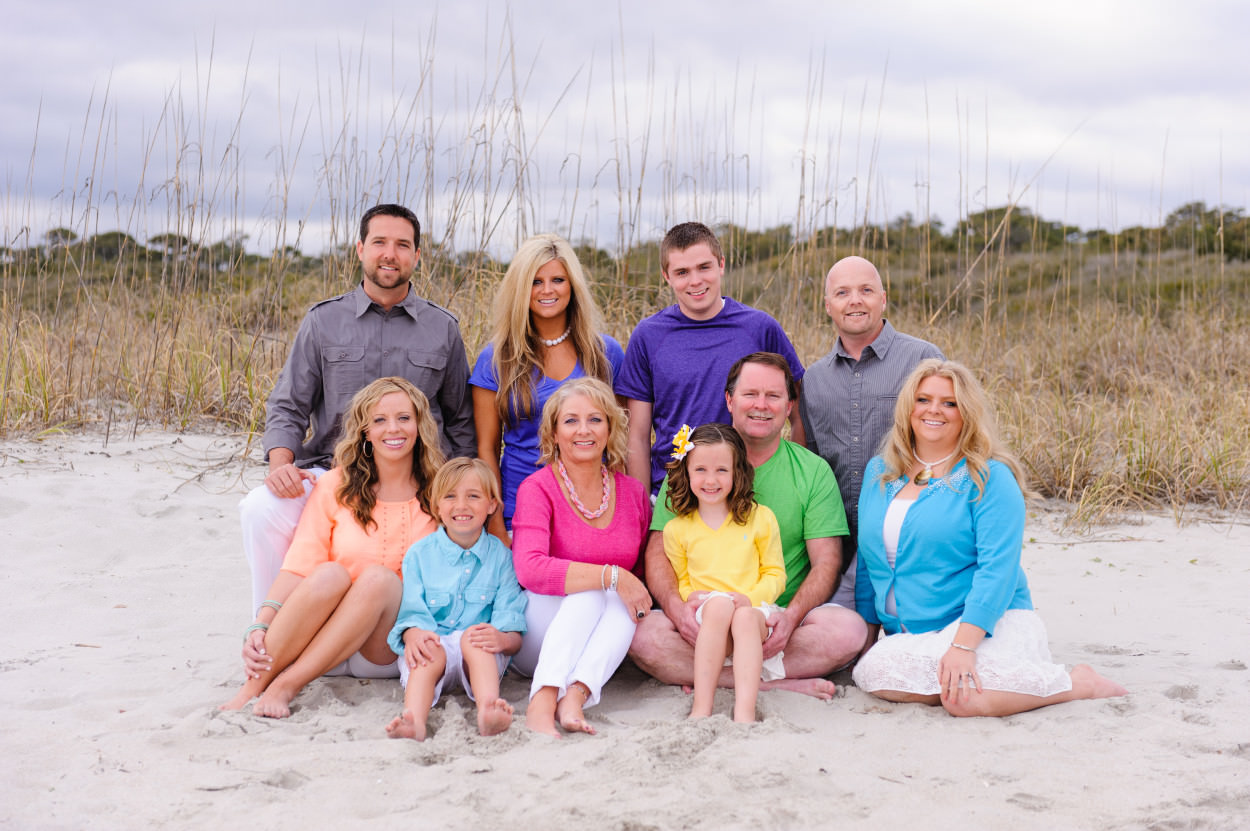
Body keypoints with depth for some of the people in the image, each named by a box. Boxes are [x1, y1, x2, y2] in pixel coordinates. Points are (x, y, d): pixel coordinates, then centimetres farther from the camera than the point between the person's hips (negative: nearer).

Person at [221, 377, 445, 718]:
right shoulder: (335, 486, 2)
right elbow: (298, 565, -6)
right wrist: (259, 628, -21)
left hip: (390, 649, 0)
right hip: (321, 648, 0)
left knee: (379, 578, -30)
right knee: (330, 574, -31)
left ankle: (287, 686, -29)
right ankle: (254, 684, -28)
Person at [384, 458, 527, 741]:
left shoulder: (500, 556, 9)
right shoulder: (419, 554, 11)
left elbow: (515, 636, 0)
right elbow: (411, 612, 0)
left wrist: (502, 639, -26)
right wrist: (414, 635, -25)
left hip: (479, 657, 0)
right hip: (431, 648, 0)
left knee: (474, 638, -33)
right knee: (430, 651, -34)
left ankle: (487, 709, -58)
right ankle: (414, 719, -61)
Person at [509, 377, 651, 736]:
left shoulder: (633, 493, 5)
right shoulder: (538, 488, -9)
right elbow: (531, 569, -26)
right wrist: (611, 576, -30)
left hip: (597, 646, 4)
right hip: (534, 637, -4)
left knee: (623, 602, -26)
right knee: (591, 590, -31)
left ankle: (575, 696, -42)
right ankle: (542, 701, -43)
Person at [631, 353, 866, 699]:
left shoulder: (814, 471, 7)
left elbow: (826, 562, 1)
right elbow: (659, 552, 1)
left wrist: (791, 616, -19)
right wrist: (676, 606, -21)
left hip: (779, 620, 0)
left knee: (848, 629, -29)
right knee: (643, 634, -30)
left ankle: (706, 676, -23)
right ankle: (779, 684, -25)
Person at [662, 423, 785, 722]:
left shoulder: (760, 518, 11)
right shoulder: (677, 529, 14)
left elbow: (775, 574, 11)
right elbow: (678, 582, 18)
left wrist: (750, 598, -9)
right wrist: (691, 597, -7)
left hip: (753, 611, 0)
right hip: (705, 618, 0)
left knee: (745, 617, -37)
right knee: (719, 603, -37)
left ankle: (745, 711, -51)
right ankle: (702, 706, -43)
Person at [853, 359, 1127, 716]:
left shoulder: (989, 478, -4)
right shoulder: (879, 473, 15)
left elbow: (997, 568, -13)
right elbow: (868, 560, 21)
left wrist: (963, 644, -24)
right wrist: (868, 632, 16)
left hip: (988, 626, -3)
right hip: (907, 635, 4)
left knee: (963, 695, -35)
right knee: (871, 670, -31)